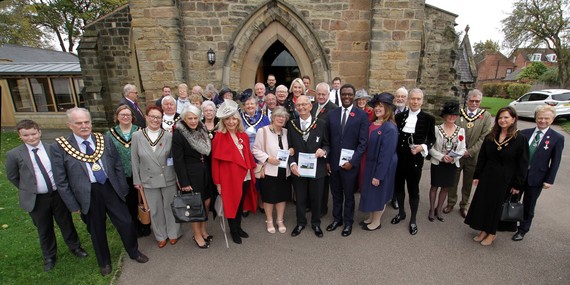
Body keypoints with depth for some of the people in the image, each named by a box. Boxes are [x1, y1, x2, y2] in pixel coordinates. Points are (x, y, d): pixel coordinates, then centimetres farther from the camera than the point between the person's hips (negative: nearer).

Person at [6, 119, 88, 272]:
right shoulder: (14, 154, -8)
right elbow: (12, 177, 5)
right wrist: (28, 190, 5)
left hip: (58, 195, 0)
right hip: (36, 200, 0)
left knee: (66, 223, 16)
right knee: (44, 230, 16)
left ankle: (75, 247, 37)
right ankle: (49, 256, 38)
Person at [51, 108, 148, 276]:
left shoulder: (105, 140, -1)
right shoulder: (61, 148, -7)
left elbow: (118, 166, 5)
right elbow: (61, 181, -3)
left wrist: (123, 189, 3)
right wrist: (73, 204, -3)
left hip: (111, 189, 2)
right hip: (88, 195, -1)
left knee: (126, 223, 9)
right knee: (97, 230, 17)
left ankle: (134, 252, 37)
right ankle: (104, 262, 43)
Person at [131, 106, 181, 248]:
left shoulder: (169, 136, -7)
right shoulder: (137, 136, -4)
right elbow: (135, 160, 1)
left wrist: (179, 177, -3)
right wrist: (137, 180, 2)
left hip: (169, 179, -1)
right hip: (149, 180, 1)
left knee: (170, 207, 14)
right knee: (155, 210, 15)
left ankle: (173, 233, 35)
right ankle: (161, 236, 36)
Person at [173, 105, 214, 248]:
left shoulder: (203, 130, 6)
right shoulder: (178, 135, -12)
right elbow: (178, 161, -13)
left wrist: (211, 172, 6)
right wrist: (184, 182, -15)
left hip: (205, 172, 6)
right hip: (191, 174, -6)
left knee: (206, 202, 12)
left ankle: (203, 230, 33)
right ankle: (197, 235, 25)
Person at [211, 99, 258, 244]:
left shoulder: (243, 136, 5)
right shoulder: (219, 137, -11)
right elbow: (215, 161, -10)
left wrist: (252, 169, 4)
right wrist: (218, 182, -11)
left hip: (245, 176, 6)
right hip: (229, 177, -5)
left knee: (241, 203, 19)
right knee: (231, 204, 10)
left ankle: (239, 227, 39)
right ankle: (233, 231, 31)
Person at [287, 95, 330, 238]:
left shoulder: (321, 124, -5)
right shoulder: (291, 124, -2)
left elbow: (327, 145, 2)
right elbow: (289, 147, 0)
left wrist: (324, 151, -20)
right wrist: (292, 163, -13)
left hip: (317, 168, 0)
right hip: (298, 169, 1)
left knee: (316, 198, 16)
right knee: (300, 198, 16)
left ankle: (316, 223, 39)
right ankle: (301, 222, 39)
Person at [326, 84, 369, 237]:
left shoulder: (362, 115, -5)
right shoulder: (332, 114, 4)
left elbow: (363, 142, -8)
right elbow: (328, 139, 6)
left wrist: (352, 162, -14)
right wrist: (327, 160, 1)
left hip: (350, 163, -3)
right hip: (333, 162, 3)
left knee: (349, 195, 13)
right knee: (336, 194, 16)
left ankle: (348, 222, 32)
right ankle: (337, 218, 36)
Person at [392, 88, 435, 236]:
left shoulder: (428, 118, -6)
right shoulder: (400, 116, 1)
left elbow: (432, 139, 1)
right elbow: (395, 136, 4)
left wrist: (422, 147, -17)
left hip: (415, 159, -3)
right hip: (398, 158, 3)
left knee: (413, 189, 8)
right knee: (398, 185, 15)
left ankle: (413, 220, 27)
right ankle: (401, 212, 39)